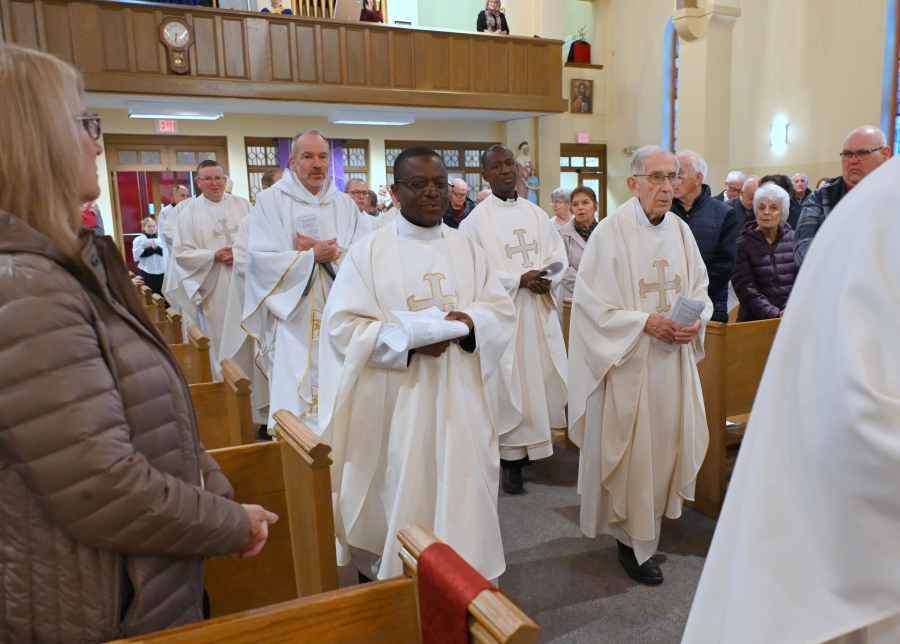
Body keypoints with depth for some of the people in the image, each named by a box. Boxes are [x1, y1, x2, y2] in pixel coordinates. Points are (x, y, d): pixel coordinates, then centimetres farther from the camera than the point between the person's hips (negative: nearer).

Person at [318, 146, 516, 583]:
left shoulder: (466, 248, 9)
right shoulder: (369, 252, -2)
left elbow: (501, 308, 8)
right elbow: (342, 325, -7)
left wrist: (471, 320, -15)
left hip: (459, 397, 4)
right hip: (397, 401, -3)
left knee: (460, 484, 9)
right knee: (402, 493, 4)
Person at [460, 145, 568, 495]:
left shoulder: (537, 214, 11)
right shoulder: (477, 220, -4)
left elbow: (559, 255, 7)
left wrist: (547, 280, -13)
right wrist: (520, 280, -18)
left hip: (541, 312, 5)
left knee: (542, 378, 8)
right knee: (509, 387, 0)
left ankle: (534, 444, 26)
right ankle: (512, 458, 10)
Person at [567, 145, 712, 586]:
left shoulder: (681, 231, 6)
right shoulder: (610, 233, -12)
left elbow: (700, 289, 12)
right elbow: (591, 303, -14)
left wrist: (697, 321, -8)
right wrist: (646, 323, -20)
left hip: (674, 361, 6)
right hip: (628, 364, -5)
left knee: (668, 441, 14)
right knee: (633, 449, 4)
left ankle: (653, 513, 39)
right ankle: (634, 542, 20)